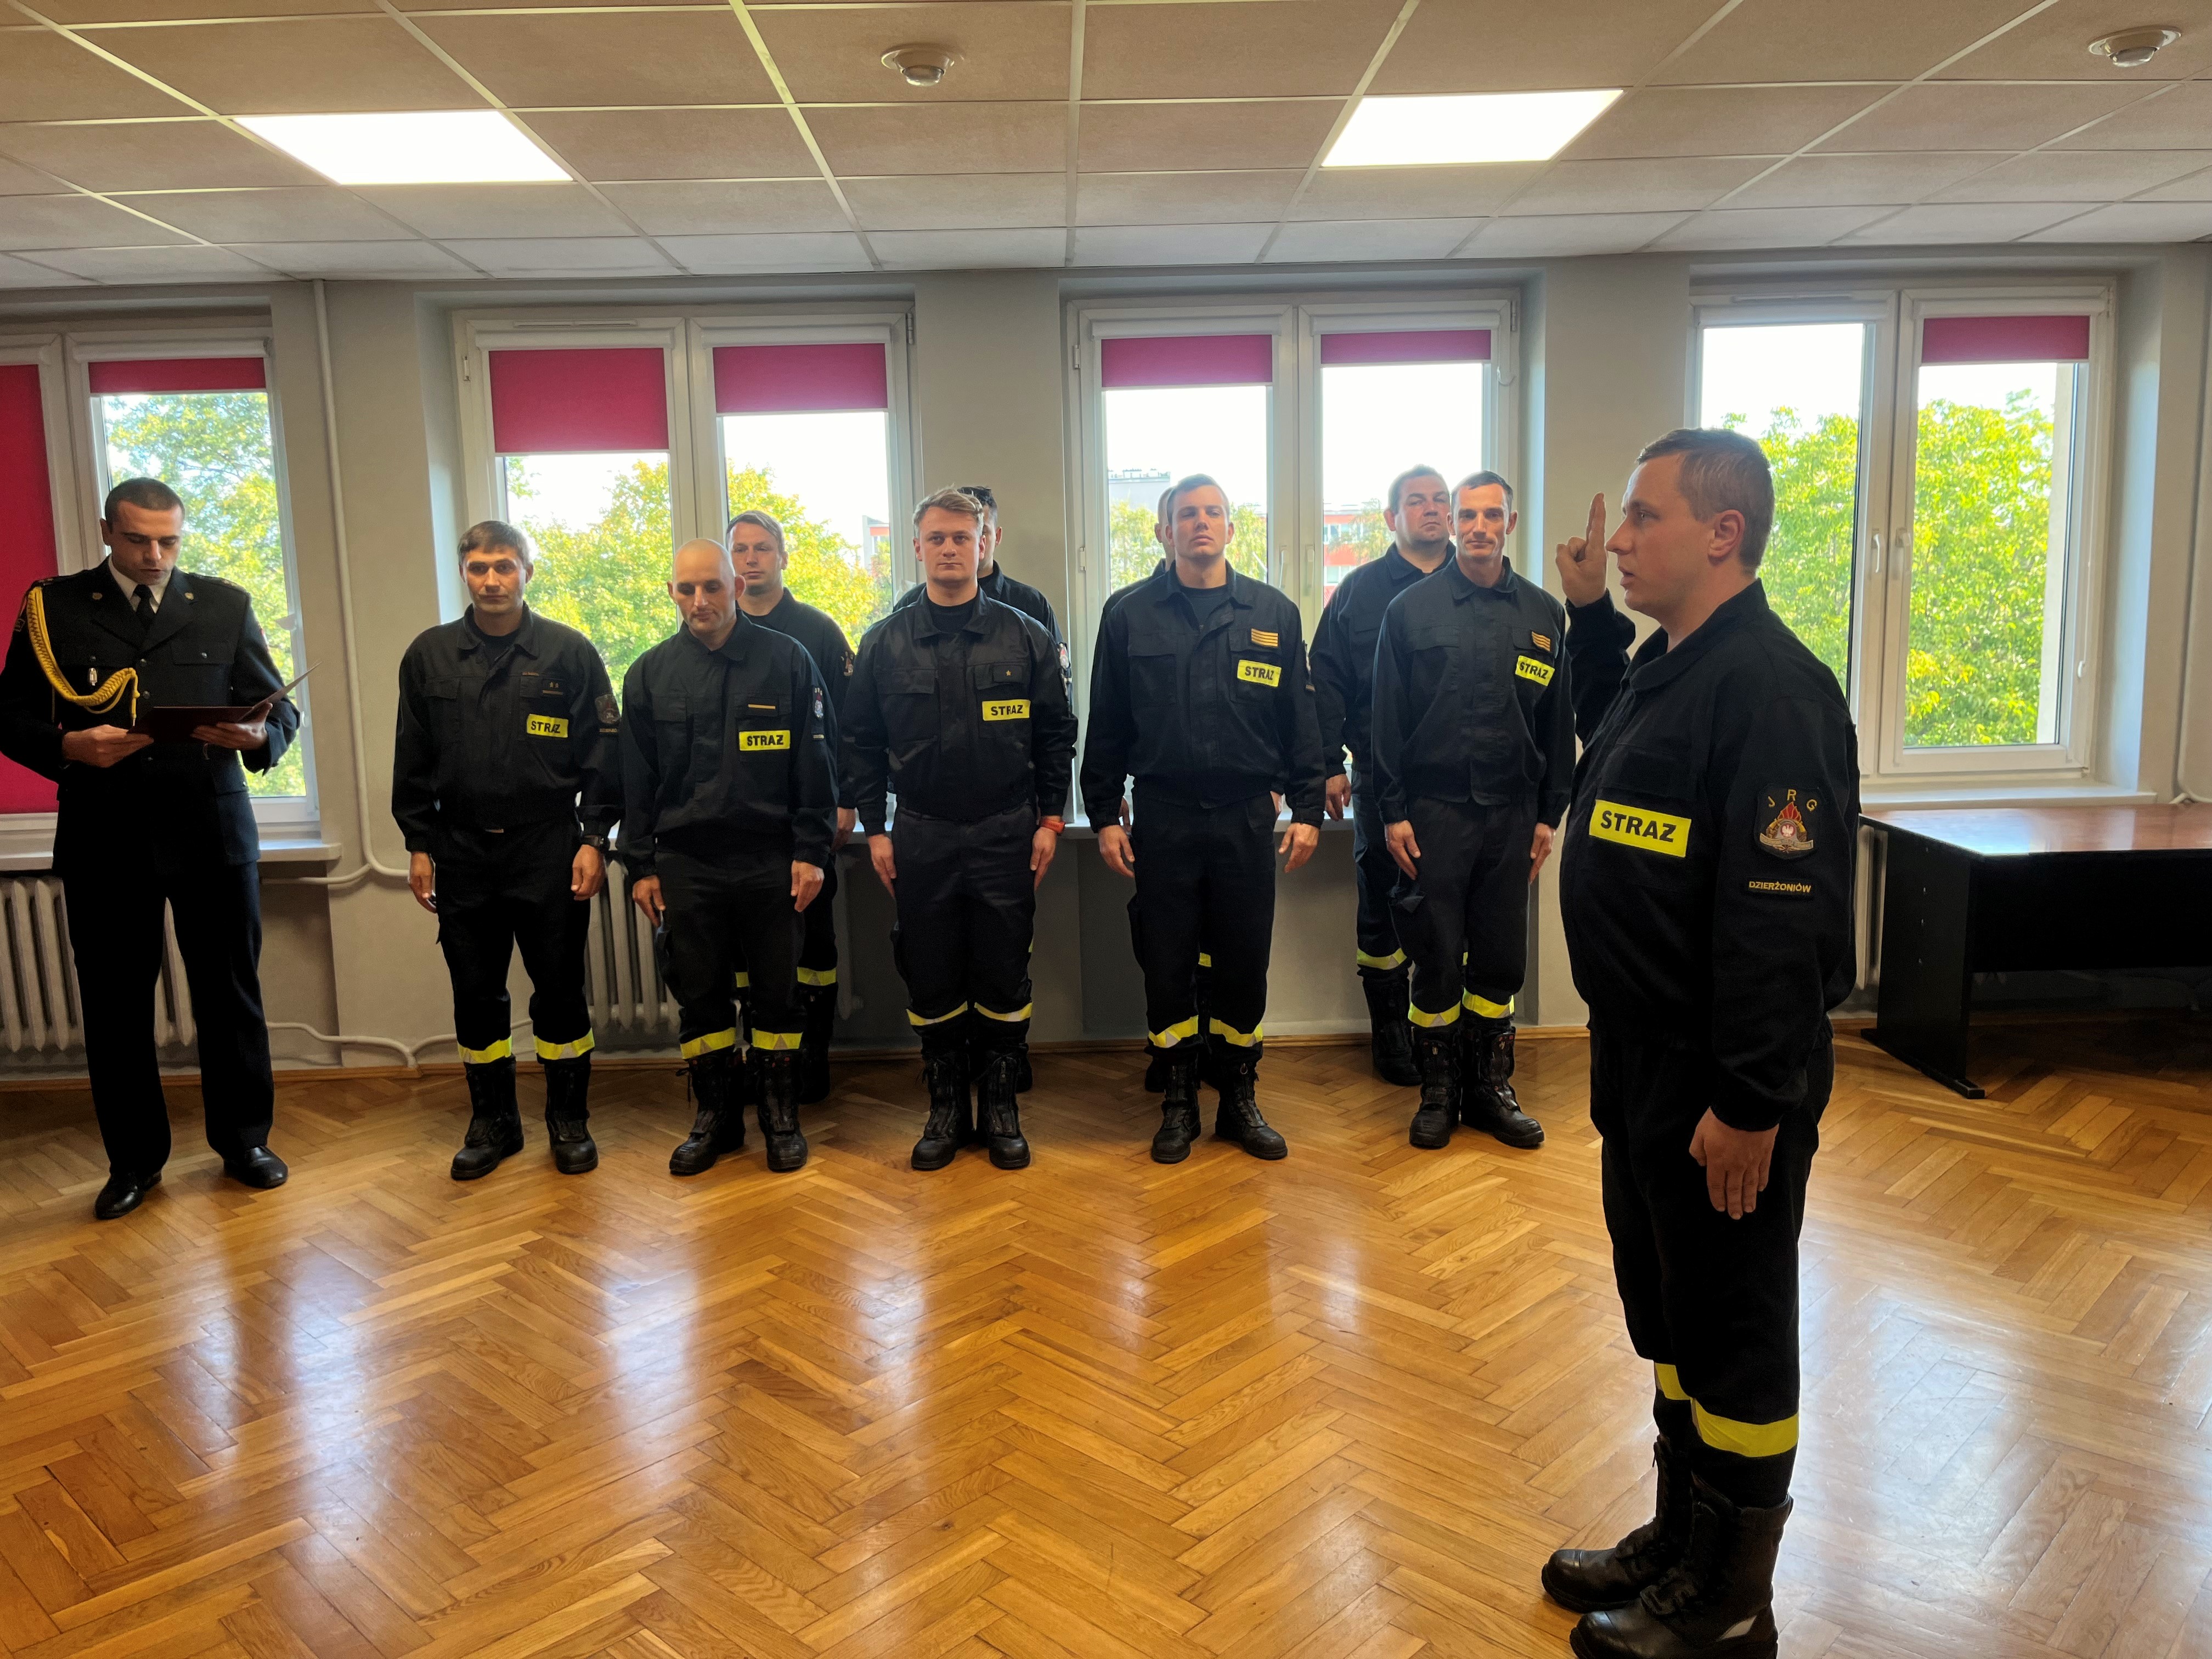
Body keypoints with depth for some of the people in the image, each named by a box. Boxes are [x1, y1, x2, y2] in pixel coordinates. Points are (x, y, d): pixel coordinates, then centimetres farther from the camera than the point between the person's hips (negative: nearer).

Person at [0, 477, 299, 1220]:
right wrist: (69, 747, -16)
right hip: (103, 839, 0)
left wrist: (258, 734, -15)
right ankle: (134, 1159, 23)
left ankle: (244, 1139, 23)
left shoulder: (225, 606, 9)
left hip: (212, 831, 0)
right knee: (115, 1004, 8)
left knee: (231, 992, 7)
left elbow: (280, 708, 7)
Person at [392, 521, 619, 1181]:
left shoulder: (570, 652, -2)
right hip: (462, 853, 3)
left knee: (559, 991, 4)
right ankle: (492, 1122, 24)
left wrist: (593, 839, -8)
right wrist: (418, 844, 5)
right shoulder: (429, 655, 6)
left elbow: (601, 754, -2)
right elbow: (413, 760, 9)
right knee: (476, 995, 10)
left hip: (550, 852, -2)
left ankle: (569, 1121, 19)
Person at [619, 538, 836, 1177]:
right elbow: (636, 779, 8)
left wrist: (811, 851, -6)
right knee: (699, 996, 9)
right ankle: (715, 1116, 23)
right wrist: (641, 866, 4)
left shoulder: (788, 660, -2)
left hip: (771, 861, -2)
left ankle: (781, 1115, 20)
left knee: (777, 995, 6)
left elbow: (814, 765, -1)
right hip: (685, 864, 2)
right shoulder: (650, 674, 5)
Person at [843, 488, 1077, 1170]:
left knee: (1004, 980, 5)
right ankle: (946, 1107, 22)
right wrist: (875, 830, 1)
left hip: (1007, 834, -1)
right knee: (932, 981, 7)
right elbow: (861, 743, 7)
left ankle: (1001, 1107, 20)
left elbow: (1056, 733, 5)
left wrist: (1050, 819, 0)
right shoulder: (885, 644, 4)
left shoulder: (1025, 637, 2)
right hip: (921, 838, 1)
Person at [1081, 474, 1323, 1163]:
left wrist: (1307, 810, 2)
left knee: (1245, 961, 7)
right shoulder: (1129, 615, 3)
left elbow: (1300, 721, 6)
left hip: (1247, 816, 1)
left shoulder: (1274, 614, 6)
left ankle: (1239, 1096, 23)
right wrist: (1104, 815, 0)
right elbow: (1107, 725, 4)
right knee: (1167, 962, 6)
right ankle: (1179, 1099, 21)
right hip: (1163, 816, -1)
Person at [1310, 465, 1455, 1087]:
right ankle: (1390, 1033, 20)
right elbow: (1327, 681, 4)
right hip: (1382, 777, -1)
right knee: (1383, 902, 7)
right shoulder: (1360, 589, 6)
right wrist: (1329, 764, -3)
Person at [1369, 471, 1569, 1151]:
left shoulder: (1543, 615, 7)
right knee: (1438, 960, 2)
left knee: (1501, 960, 8)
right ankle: (1439, 1090, 17)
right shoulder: (1411, 609, 1)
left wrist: (1549, 814, 5)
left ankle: (1490, 1088, 22)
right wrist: (1393, 812, -5)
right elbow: (1388, 718, 0)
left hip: (1512, 813, 2)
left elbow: (1559, 723, 9)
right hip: (1434, 809, -2)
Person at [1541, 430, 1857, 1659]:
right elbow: (1612, 734, 34)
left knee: (1733, 1335, 7)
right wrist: (1591, 615, 21)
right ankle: (1681, 1538, 39)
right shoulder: (1662, 665, 9)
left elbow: (1783, 914, -26)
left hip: (1723, 1083, -10)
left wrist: (1750, 1103, -25)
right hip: (1644, 1063, 10)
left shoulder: (1769, 688, -21)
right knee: (1667, 1314, 21)